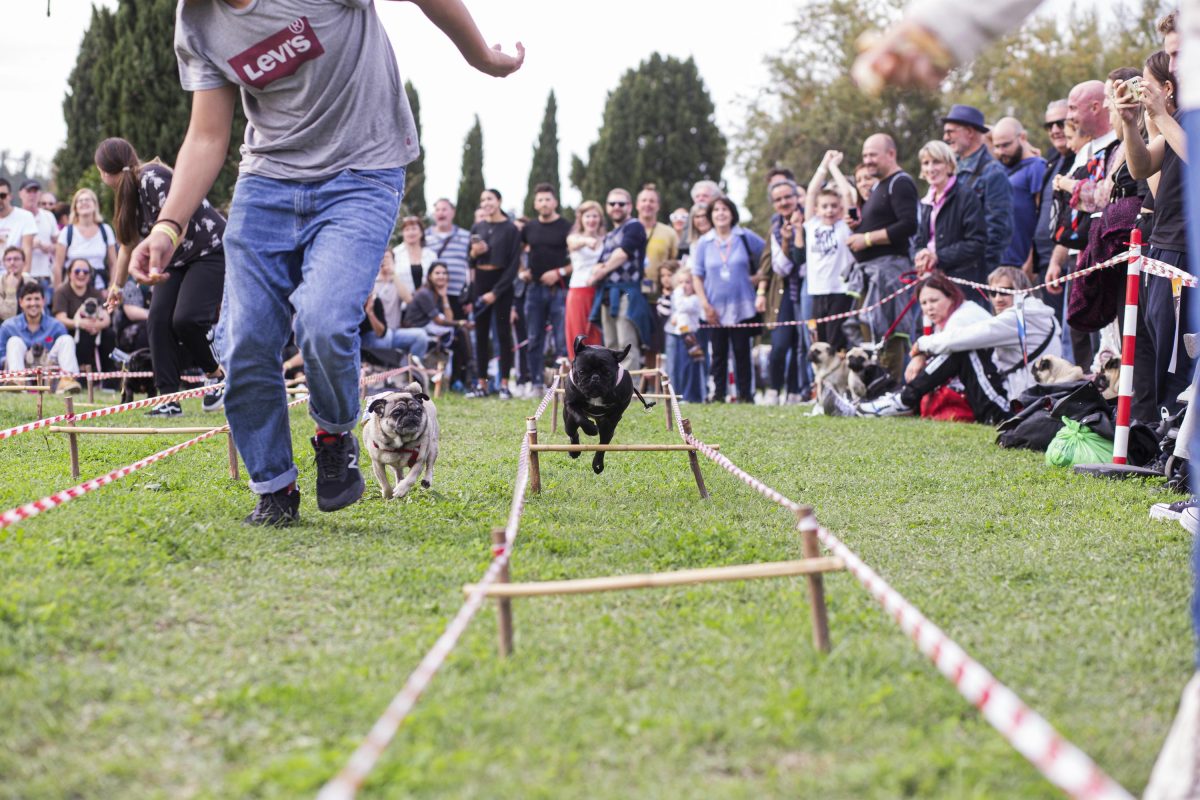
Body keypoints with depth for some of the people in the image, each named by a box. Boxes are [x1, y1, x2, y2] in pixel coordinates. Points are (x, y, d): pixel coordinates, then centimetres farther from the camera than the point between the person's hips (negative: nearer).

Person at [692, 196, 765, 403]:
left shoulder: (745, 238, 1)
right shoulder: (704, 244, 5)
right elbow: (696, 275, 6)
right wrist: (705, 304, -2)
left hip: (741, 307, -1)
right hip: (715, 310, 1)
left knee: (742, 351, 1)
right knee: (718, 353, 4)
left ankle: (745, 394, 5)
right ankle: (718, 394, 8)